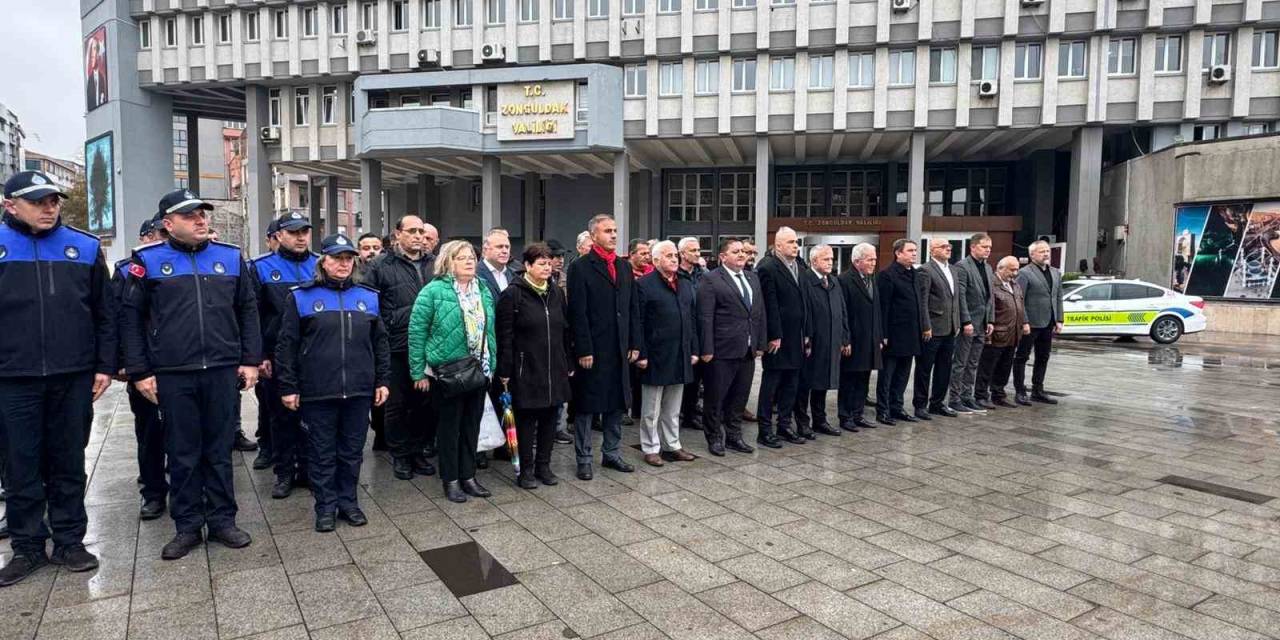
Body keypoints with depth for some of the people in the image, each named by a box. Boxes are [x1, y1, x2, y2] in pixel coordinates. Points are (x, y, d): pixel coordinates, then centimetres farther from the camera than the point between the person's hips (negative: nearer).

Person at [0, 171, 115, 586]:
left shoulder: (85, 247, 4)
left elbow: (105, 312, 7)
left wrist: (104, 365, 2)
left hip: (74, 377, 1)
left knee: (69, 463, 10)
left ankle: (70, 540, 21)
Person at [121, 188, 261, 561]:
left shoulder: (231, 258, 7)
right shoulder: (148, 261, 1)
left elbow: (248, 311, 10)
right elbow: (131, 318, 3)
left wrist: (251, 360, 4)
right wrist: (139, 372, -2)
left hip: (223, 372, 1)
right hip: (172, 376, -1)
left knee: (220, 451, 10)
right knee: (183, 454, 8)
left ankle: (223, 520, 21)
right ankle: (188, 527, 20)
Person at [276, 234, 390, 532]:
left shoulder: (368, 297, 10)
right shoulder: (301, 297, 1)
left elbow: (380, 342, 13)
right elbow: (287, 345, 0)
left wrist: (382, 380, 9)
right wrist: (288, 387, -3)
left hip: (359, 390, 3)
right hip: (317, 392, -2)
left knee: (352, 450, 11)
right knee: (322, 452, 7)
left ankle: (348, 502, 25)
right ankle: (326, 507, 20)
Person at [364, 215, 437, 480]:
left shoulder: (435, 264, 10)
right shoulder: (382, 266, -2)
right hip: (396, 347, -3)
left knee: (425, 402, 11)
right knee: (397, 404, 6)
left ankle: (420, 451, 25)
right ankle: (400, 455, 19)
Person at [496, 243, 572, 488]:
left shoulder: (556, 293, 9)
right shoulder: (513, 294, -8)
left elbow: (565, 331, 13)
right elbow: (505, 337, -9)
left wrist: (568, 364, 11)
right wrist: (505, 371, -10)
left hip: (555, 369, 5)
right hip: (526, 369, -5)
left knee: (550, 417, 10)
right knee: (526, 419, 4)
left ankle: (543, 465, 24)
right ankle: (526, 470, 16)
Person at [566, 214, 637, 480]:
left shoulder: (624, 266, 11)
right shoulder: (581, 267, -7)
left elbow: (630, 308, 12)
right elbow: (578, 313, -11)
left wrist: (633, 344, 7)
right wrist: (583, 350, -15)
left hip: (619, 350, 6)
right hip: (593, 351, -6)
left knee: (617, 404, 13)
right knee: (586, 407, 6)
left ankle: (612, 453, 27)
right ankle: (584, 459, 17)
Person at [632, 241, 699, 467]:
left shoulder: (686, 286, 14)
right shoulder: (644, 285, -8)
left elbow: (692, 320, 15)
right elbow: (637, 323, -11)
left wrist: (694, 350, 10)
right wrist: (641, 354, -15)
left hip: (680, 357, 6)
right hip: (655, 358, -6)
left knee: (673, 408, 16)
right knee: (651, 410, 6)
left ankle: (672, 445, 27)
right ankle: (650, 448, 17)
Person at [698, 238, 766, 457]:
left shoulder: (753, 278, 14)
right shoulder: (711, 280, -8)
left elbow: (760, 313, 15)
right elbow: (705, 318, -12)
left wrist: (760, 344, 9)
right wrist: (707, 349, -15)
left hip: (748, 351, 7)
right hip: (722, 351, -6)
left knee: (739, 397, 15)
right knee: (715, 397, 5)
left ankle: (733, 436, 28)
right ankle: (714, 438, 20)